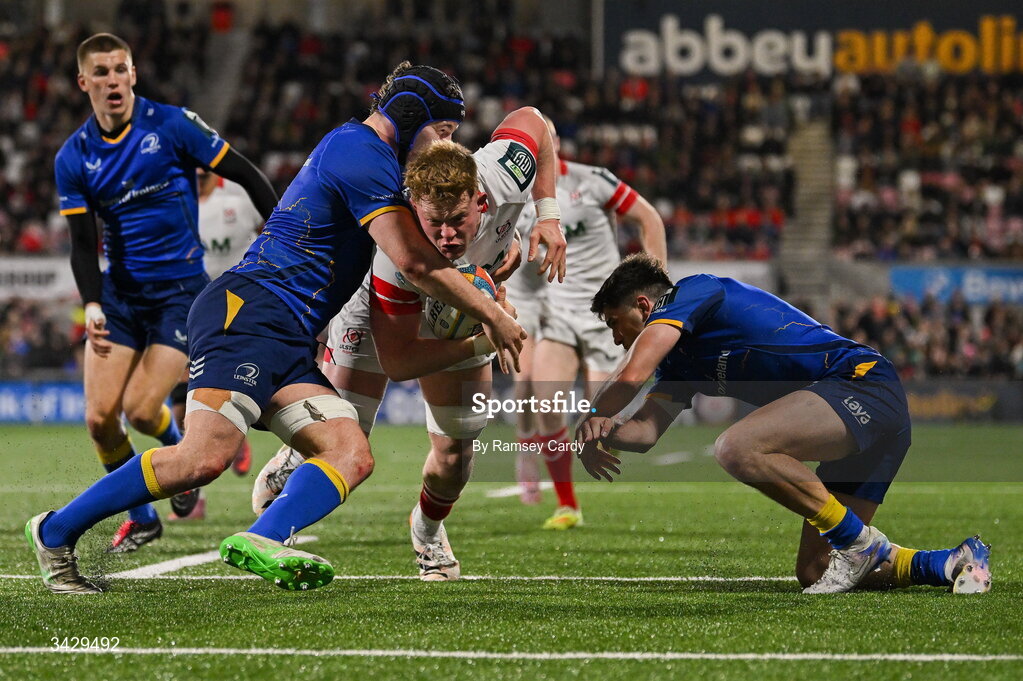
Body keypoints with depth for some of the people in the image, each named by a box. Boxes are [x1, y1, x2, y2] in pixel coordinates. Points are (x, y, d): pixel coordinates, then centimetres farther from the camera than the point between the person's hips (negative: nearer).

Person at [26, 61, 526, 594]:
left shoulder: (353, 147, 25)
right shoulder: (362, 154, -6)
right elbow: (414, 262, -12)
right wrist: (492, 315, -2)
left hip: (288, 343, 10)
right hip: (247, 310, -10)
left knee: (353, 455, -9)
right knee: (205, 457, -22)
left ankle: (261, 542, -31)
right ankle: (55, 532, -9)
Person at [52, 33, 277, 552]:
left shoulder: (172, 125, -9)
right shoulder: (74, 158, 0)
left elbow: (247, 177, -3)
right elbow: (83, 243, -2)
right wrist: (92, 305, -18)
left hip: (181, 290, -4)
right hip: (120, 294, 4)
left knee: (141, 410, -14)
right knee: (100, 417, -6)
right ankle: (141, 517, 17)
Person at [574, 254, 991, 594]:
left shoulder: (689, 293, -4)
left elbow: (632, 375, -16)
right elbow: (645, 430, 13)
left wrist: (590, 420, 0)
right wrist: (603, 429, -7)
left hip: (861, 380, -10)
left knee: (737, 448, -28)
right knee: (812, 572, 5)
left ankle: (861, 542, -16)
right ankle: (956, 562, 9)